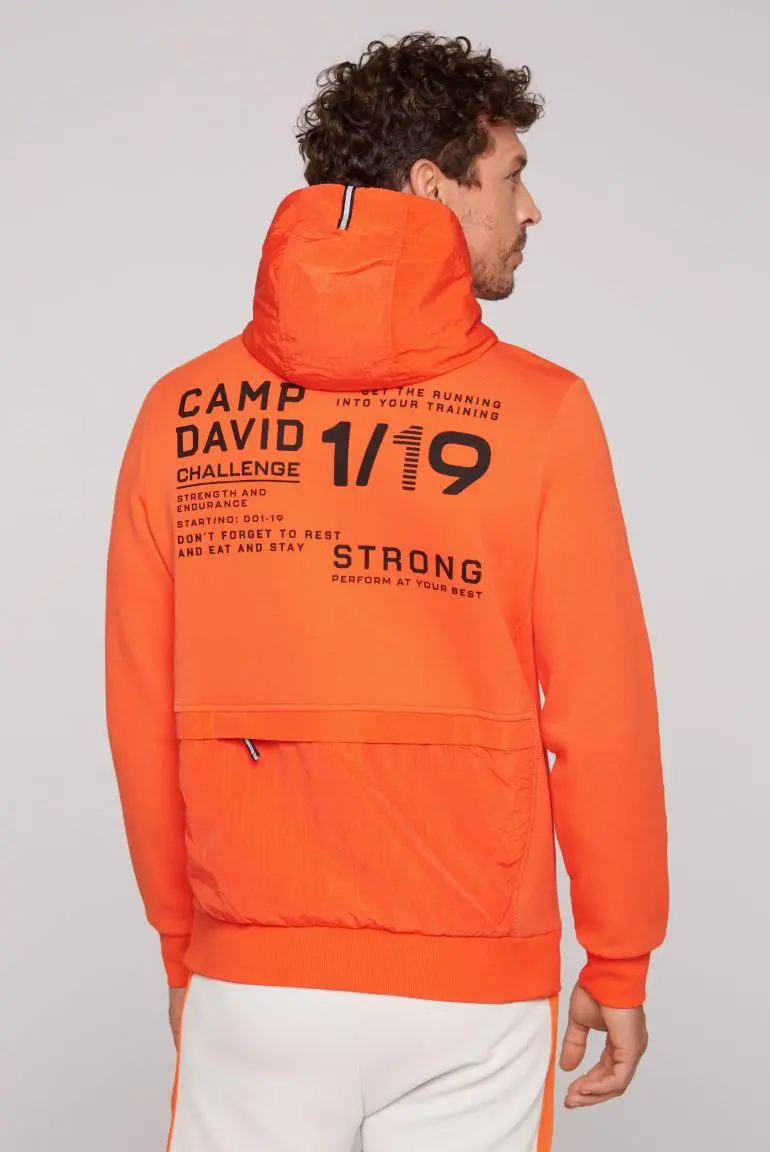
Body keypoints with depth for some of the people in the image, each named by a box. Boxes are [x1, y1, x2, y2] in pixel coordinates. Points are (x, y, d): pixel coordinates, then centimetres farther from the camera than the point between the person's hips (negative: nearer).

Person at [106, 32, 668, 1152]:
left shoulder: (179, 412, -2)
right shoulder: (538, 411, -9)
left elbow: (141, 720, 2)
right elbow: (601, 716, -7)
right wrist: (620, 965, 5)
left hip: (251, 981, 2)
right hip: (471, 988, -1)